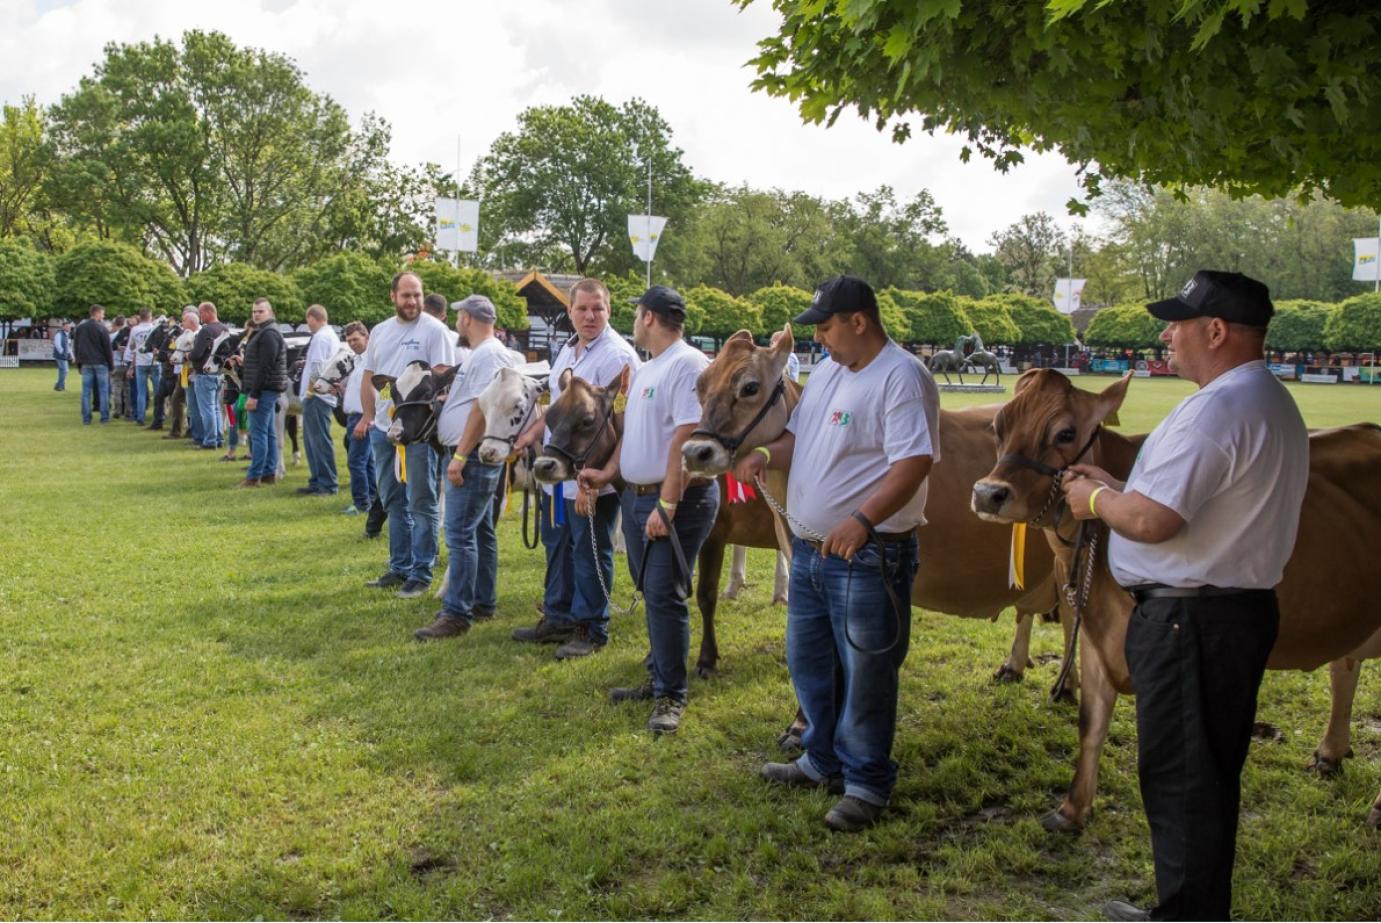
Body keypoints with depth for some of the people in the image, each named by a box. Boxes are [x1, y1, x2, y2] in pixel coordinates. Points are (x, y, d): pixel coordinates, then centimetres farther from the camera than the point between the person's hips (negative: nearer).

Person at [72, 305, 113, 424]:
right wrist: (111, 364, 0)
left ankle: (86, 418, 2)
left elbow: (75, 347, 13)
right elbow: (108, 348, -7)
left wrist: (79, 364, 18)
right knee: (103, 391, 2)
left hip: (86, 363, 4)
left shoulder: (80, 328, 9)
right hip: (101, 363, -4)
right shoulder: (101, 328, -7)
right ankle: (104, 417, 0)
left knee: (86, 392, 4)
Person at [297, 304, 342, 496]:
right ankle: (317, 481, 20)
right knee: (312, 439, 15)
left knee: (320, 440, -7)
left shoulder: (320, 337, -13)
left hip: (316, 396, -10)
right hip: (323, 395, 10)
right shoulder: (332, 335, 18)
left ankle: (327, 484, -5)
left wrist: (310, 390, -12)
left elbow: (317, 366, -19)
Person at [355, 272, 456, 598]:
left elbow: (442, 376, -14)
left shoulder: (434, 330, -7)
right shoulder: (379, 332, 13)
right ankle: (400, 567, 25)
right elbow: (368, 376, 17)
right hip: (383, 427, 7)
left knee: (421, 503, -1)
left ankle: (421, 574, 5)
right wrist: (368, 416, 11)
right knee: (393, 501, 15)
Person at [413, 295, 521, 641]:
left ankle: (457, 613, -11)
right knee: (480, 532, 15)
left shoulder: (490, 356, -15)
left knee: (460, 534, -12)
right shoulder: (480, 354, 18)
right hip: (473, 457, 11)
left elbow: (482, 409, -23)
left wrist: (460, 456, -24)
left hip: (474, 456, -11)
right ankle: (483, 603, 23)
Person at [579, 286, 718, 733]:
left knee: (665, 596, -7)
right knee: (652, 593, 16)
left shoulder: (688, 365, -16)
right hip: (636, 495, 10)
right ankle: (659, 676, 29)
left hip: (677, 500, -9)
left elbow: (685, 440, -23)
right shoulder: (644, 370, 15)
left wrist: (667, 505, -25)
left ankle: (671, 695, 4)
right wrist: (608, 473, 8)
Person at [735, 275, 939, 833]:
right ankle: (823, 763, 38)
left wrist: (862, 520, -37)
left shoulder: (901, 378, -16)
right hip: (808, 546, 9)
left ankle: (866, 784, 20)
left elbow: (913, 463, -25)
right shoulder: (827, 371, 11)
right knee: (808, 661, 20)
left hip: (868, 555, -9)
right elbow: (799, 435, 19)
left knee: (864, 673, 3)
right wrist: (767, 455, -4)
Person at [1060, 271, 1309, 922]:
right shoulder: (1273, 404, 14)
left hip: (1189, 618, -11)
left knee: (1179, 778, 0)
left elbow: (1150, 521, -26)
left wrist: (1096, 500, -6)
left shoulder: (1217, 409, -20)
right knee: (1208, 775, 19)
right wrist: (1115, 487, 16)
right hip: (1243, 606, 11)